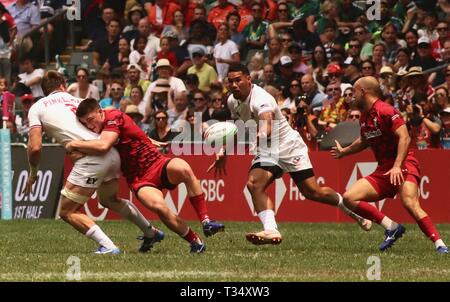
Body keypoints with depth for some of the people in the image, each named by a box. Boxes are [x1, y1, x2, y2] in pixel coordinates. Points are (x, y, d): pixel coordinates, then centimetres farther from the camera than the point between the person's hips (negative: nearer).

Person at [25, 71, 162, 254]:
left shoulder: (36, 108, 10)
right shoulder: (76, 100, 24)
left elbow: (35, 147, 0)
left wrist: (33, 173, 18)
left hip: (91, 159, -7)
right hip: (112, 155, 7)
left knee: (67, 212, 3)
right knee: (109, 200, 34)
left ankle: (108, 247, -10)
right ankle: (151, 234, 47)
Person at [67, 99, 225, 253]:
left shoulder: (114, 117, -13)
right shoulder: (93, 133, 6)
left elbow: (103, 146, -28)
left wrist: (74, 144, -18)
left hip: (158, 165, -3)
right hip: (139, 179, 3)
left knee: (183, 169, -37)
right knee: (158, 205, -31)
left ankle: (206, 221, -31)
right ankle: (196, 242, -20)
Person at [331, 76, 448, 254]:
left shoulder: (386, 111, -11)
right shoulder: (364, 117, 15)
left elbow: (404, 138, -20)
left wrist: (397, 166, -29)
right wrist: (343, 152, 50)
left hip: (404, 166, -9)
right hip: (383, 171, 9)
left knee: (410, 202, -33)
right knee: (349, 198, -6)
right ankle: (392, 228, -7)